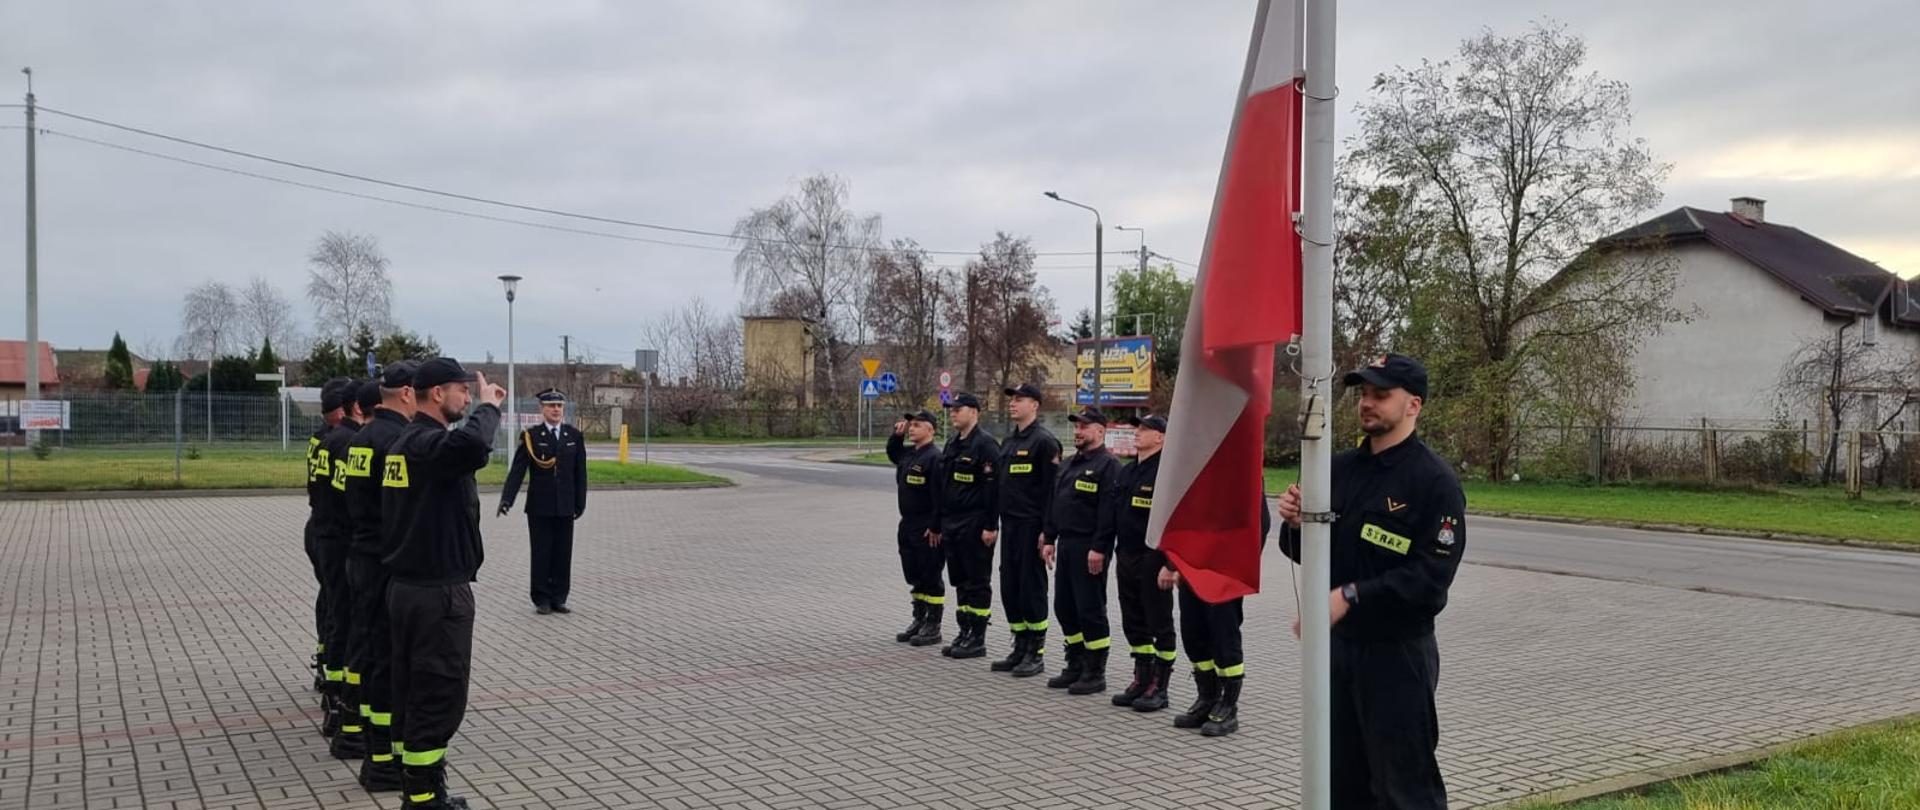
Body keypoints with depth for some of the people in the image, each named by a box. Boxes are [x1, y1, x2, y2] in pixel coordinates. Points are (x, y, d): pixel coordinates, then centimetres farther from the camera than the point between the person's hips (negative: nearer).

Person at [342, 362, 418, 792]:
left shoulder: (363, 435, 12)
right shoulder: (397, 438, -18)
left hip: (362, 556, 10)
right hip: (389, 563, -10)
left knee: (370, 647, 16)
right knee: (390, 657, -4)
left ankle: (372, 737, 27)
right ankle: (381, 761, 1)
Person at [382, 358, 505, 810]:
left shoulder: (403, 444, 13)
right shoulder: (428, 443, -19)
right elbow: (474, 446, -40)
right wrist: (489, 407, -23)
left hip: (407, 584, 10)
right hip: (438, 591, -10)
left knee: (413, 692, 14)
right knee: (440, 695, -2)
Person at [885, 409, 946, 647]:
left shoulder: (935, 457, -16)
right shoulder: (907, 453, 11)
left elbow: (940, 496, -20)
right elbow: (891, 452, 34)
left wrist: (935, 527, -22)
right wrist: (897, 434, 15)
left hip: (928, 529, -9)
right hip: (908, 525, 9)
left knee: (930, 578, 0)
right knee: (914, 576, 16)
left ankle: (933, 628, 7)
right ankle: (919, 621, 27)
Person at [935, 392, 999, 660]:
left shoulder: (985, 444, -13)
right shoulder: (952, 444, 15)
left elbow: (993, 487, -18)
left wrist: (990, 526, -21)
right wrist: (940, 523, 19)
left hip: (975, 527, -9)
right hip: (952, 525, 9)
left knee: (977, 583, -1)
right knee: (960, 581, 14)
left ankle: (977, 639, 5)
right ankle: (964, 633, 22)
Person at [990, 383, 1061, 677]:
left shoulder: (1044, 442, -10)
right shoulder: (1008, 442, 16)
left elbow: (1053, 488, -14)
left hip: (1032, 527, -8)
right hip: (1009, 526, 8)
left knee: (1032, 589, -2)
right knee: (1010, 588, 11)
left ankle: (1036, 654, 8)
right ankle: (1020, 649, 22)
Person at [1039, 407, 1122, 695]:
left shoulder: (1108, 465, -11)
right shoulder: (1070, 464, 18)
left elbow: (1109, 510, -18)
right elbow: (1055, 503, 20)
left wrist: (1099, 549, -22)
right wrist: (1049, 539, 14)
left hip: (1089, 549, -9)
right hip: (1066, 545, 9)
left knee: (1090, 609, -3)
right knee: (1064, 607, 13)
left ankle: (1095, 674, 6)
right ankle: (1075, 666, 24)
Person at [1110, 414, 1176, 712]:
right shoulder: (1126, 471, 13)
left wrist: (1169, 563, -21)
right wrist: (1118, 556, 17)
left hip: (1153, 559, -8)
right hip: (1127, 558, 8)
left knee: (1160, 625, 2)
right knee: (1134, 624, 13)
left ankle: (1159, 687, 10)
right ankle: (1142, 680, 24)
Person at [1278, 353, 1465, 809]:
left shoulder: (1434, 480, -12)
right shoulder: (1341, 468, 8)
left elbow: (1431, 575, -20)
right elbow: (1305, 553, 13)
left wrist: (1351, 596, -24)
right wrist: (1295, 524, -8)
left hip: (1398, 652, -6)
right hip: (1337, 642, 7)